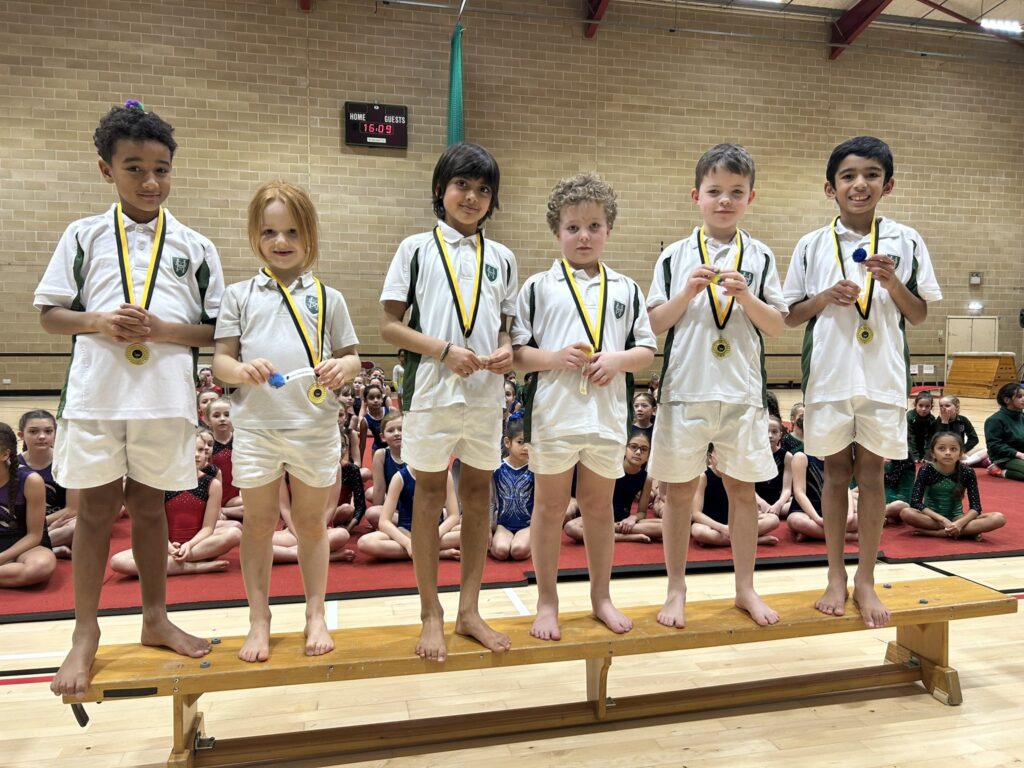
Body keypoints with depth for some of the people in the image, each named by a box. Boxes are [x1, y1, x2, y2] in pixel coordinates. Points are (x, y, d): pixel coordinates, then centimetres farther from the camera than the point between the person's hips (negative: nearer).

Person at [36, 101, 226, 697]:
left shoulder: (196, 247, 4)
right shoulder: (84, 236, 4)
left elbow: (218, 330, 3)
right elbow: (49, 312, 6)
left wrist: (163, 330, -13)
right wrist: (98, 322, -13)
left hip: (165, 396, 0)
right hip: (96, 393, 0)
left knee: (148, 504, 12)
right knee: (97, 507, 7)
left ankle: (156, 618, 28)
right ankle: (86, 633, 21)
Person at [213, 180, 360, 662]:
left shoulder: (327, 297, 5)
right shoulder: (240, 295, 5)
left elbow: (352, 356, 7)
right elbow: (220, 360, 3)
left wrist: (342, 368, -16)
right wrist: (243, 370, -18)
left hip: (315, 427, 0)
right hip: (256, 426, 0)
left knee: (310, 522, 12)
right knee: (259, 524, 10)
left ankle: (316, 615, 27)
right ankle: (259, 621, 25)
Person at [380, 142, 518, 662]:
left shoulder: (501, 258, 11)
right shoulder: (417, 248, 2)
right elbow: (389, 326, -2)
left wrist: (506, 350, -8)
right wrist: (444, 350, -16)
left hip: (486, 393, 3)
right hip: (431, 390, -3)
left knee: (478, 492, 9)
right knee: (430, 492, 6)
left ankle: (469, 610, 23)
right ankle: (431, 616, 19)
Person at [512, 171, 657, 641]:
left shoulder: (625, 289, 9)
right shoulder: (538, 287, 1)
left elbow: (647, 351, 9)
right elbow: (515, 352, -3)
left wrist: (617, 360, -9)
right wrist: (556, 358, -17)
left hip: (608, 415, 3)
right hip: (553, 416, -2)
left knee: (599, 506, 15)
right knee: (550, 507, 8)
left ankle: (601, 597, 31)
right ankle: (547, 601, 23)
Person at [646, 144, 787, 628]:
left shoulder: (760, 257, 6)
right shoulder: (675, 256, 3)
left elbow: (776, 327, 4)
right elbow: (654, 325, 1)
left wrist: (746, 296, -12)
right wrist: (687, 292, -13)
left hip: (742, 392, 1)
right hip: (686, 389, -1)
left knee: (743, 488, 9)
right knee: (679, 490, 6)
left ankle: (745, 589, 25)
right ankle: (676, 591, 20)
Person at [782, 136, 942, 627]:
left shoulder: (905, 241, 4)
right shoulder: (812, 245, 2)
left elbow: (919, 315, 6)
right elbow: (789, 316, 5)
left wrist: (893, 283, -11)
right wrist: (823, 298, -13)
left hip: (882, 376, 0)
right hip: (828, 375, 0)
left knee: (871, 473, 6)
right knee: (835, 472, 8)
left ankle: (865, 580, 20)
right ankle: (836, 577, 21)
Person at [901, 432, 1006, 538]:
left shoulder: (967, 472, -10)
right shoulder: (926, 470, -14)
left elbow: (976, 507, -11)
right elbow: (915, 503, -20)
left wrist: (960, 523, -30)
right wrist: (943, 520, -28)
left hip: (956, 517, 2)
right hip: (932, 517, -2)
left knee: (999, 518, -22)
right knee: (906, 513, -35)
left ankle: (934, 532, -27)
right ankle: (967, 531, -24)